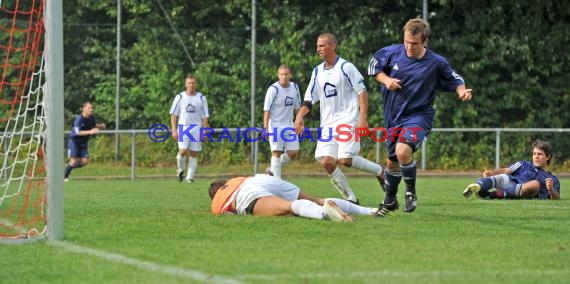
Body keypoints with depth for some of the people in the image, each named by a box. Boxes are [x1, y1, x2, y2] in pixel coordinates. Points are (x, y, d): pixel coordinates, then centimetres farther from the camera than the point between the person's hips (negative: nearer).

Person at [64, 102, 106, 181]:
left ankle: (70, 166, 23)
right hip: (74, 141, -6)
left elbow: (94, 125, 18)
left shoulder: (92, 117, -4)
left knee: (85, 162, -3)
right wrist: (90, 132, -40)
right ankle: (65, 176, 11)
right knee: (73, 161, -11)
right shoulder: (79, 119, -24)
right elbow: (78, 132, -31)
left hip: (84, 142, 6)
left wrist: (100, 126, -3)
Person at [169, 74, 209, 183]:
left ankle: (190, 177, 5)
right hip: (183, 126, -1)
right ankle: (180, 169, 11)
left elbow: (205, 116, 6)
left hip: (197, 128, 1)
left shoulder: (201, 98, 4)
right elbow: (173, 114, 5)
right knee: (183, 151, -15)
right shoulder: (180, 97, 3)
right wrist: (174, 130, -3)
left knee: (194, 153, 0)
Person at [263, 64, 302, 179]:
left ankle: (273, 169, 19)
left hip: (289, 126, 6)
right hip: (275, 125, -5)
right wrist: (266, 129, -19)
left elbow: (297, 108, 16)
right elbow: (267, 110, -14)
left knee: (293, 152, -1)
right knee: (277, 152, -9)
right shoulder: (273, 89, -13)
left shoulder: (294, 87, 4)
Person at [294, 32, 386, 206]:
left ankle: (380, 171, 6)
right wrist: (300, 116, -2)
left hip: (348, 120, -6)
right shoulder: (317, 71, 13)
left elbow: (362, 92, -7)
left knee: (345, 159, -20)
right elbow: (309, 99, 15)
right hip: (328, 125, 6)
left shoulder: (346, 67, -5)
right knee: (326, 162, -9)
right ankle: (351, 199, 3)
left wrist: (363, 118, -16)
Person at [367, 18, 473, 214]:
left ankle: (411, 191, -4)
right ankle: (389, 201, 42)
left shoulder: (436, 63, -14)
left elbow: (454, 80, 0)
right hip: (393, 117, 4)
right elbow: (374, 66, 8)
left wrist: (462, 91, -21)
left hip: (419, 115, -4)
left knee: (403, 151, -30)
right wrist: (386, 80, -10)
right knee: (392, 161, 17)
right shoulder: (392, 52, -7)